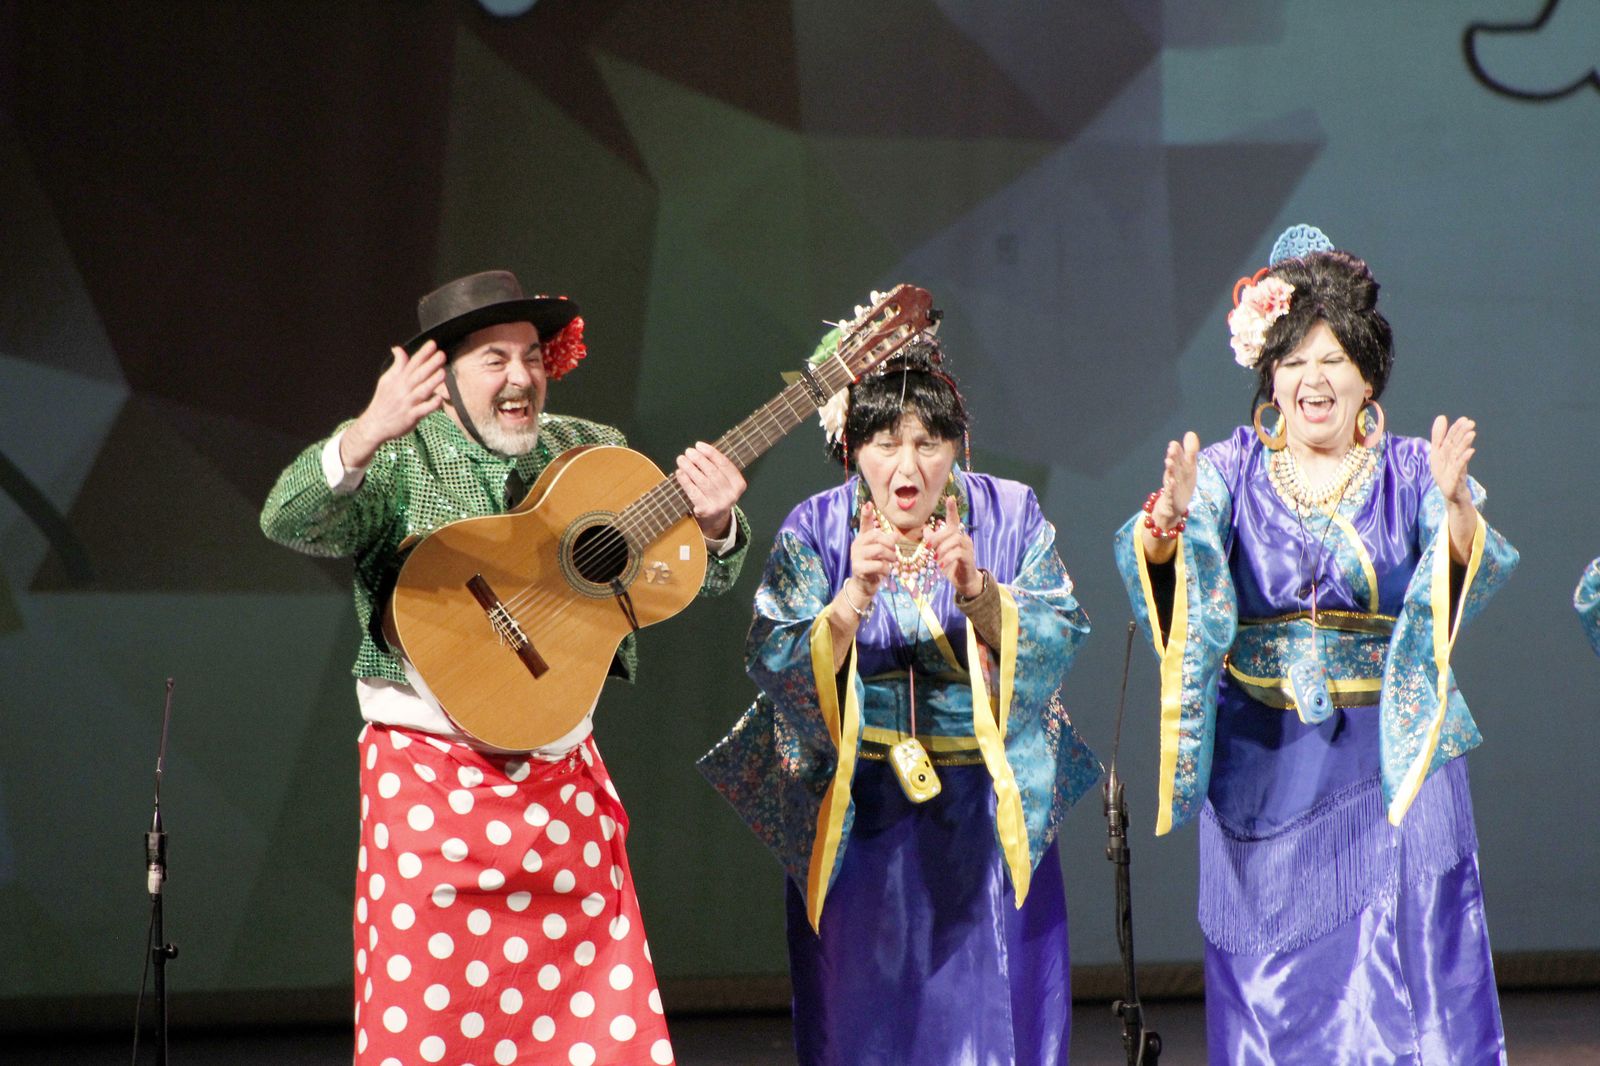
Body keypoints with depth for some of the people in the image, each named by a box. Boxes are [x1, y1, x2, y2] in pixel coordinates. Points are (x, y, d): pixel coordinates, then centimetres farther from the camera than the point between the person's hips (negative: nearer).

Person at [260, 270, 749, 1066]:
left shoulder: (594, 455, 10)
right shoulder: (399, 460, -3)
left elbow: (694, 577, 9)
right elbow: (291, 523, -20)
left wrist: (711, 525, -15)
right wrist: (368, 436, -39)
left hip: (564, 773, 4)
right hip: (433, 776, -4)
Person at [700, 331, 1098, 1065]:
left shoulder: (1008, 516, -1)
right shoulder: (814, 531, -3)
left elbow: (1061, 641, -12)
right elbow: (774, 670, -13)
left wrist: (978, 591, -27)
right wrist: (854, 600, -28)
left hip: (989, 810, 0)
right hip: (859, 818, 0)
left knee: (993, 1002, 0)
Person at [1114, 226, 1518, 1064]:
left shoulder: (1411, 471, 3)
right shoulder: (1231, 471, 4)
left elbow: (1468, 580, -13)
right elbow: (1156, 572, -11)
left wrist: (1455, 505, -33)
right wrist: (1167, 520, -34)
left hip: (1391, 763, -1)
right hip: (1264, 768, 1)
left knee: (1406, 967, -5)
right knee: (1273, 989, 2)